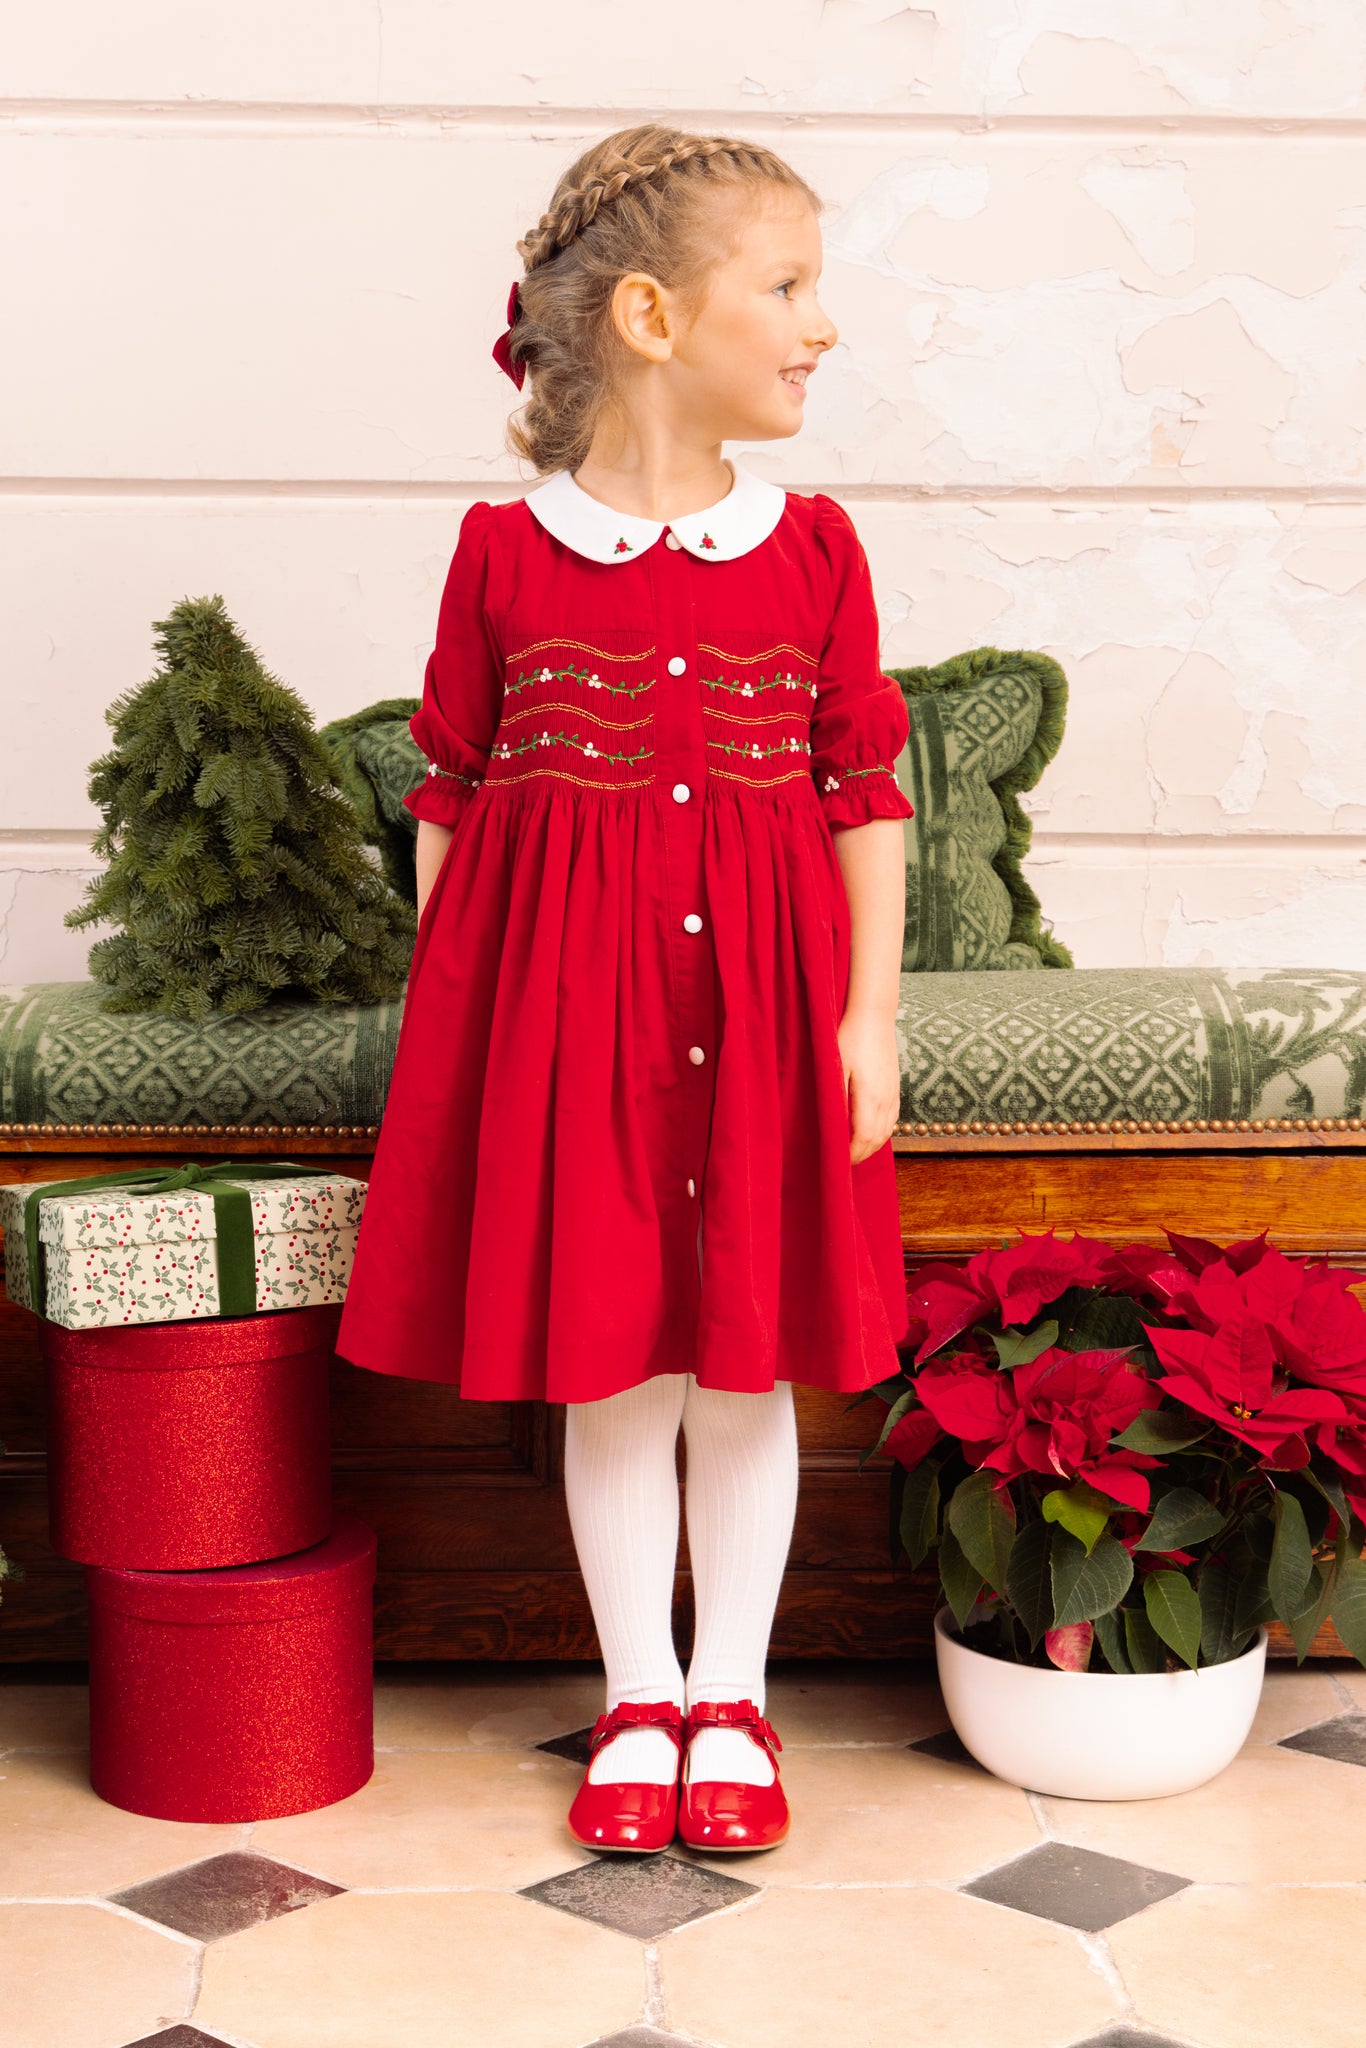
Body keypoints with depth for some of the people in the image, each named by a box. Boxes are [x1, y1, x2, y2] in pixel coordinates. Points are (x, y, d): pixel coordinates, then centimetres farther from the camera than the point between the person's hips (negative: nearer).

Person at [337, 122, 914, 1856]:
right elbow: (451, 799, 3)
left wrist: (869, 1014, -2)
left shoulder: (814, 550, 1)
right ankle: (637, 1701, 24)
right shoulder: (505, 554, -3)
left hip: (760, 995, 1)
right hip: (561, 996, -1)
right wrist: (442, 1022, 1)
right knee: (607, 1366, 7)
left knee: (749, 1357, 8)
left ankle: (729, 1701, 26)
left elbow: (866, 799, 3)